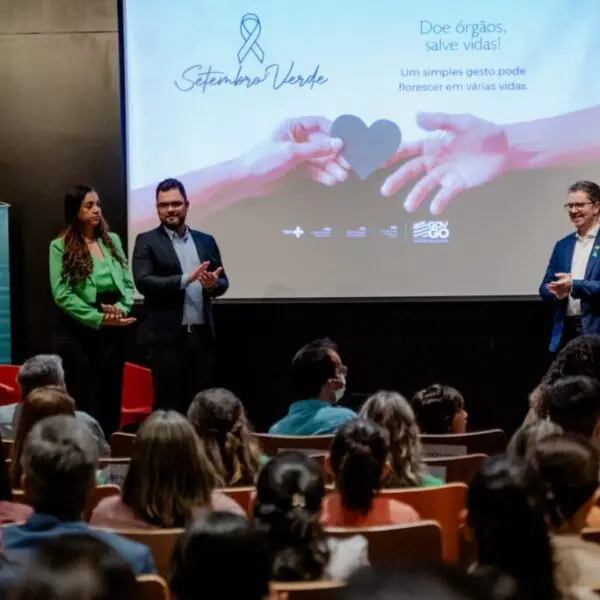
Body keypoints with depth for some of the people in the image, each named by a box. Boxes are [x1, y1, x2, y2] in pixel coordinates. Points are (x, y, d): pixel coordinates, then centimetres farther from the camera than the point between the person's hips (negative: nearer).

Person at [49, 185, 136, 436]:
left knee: (110, 400, 8)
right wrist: (99, 318, -18)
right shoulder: (60, 246, -4)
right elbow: (62, 294, -11)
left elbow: (128, 283, 8)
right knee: (83, 403, 1)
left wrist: (120, 309, -12)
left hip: (113, 331, 5)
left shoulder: (113, 240, 11)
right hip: (77, 332, -4)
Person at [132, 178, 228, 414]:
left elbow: (223, 282, 12)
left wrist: (213, 284, -12)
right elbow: (143, 282, -12)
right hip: (167, 337, -4)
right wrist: (185, 279, -21)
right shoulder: (147, 242, 1)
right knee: (168, 405, -1)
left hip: (202, 335, 4)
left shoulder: (206, 241, 14)